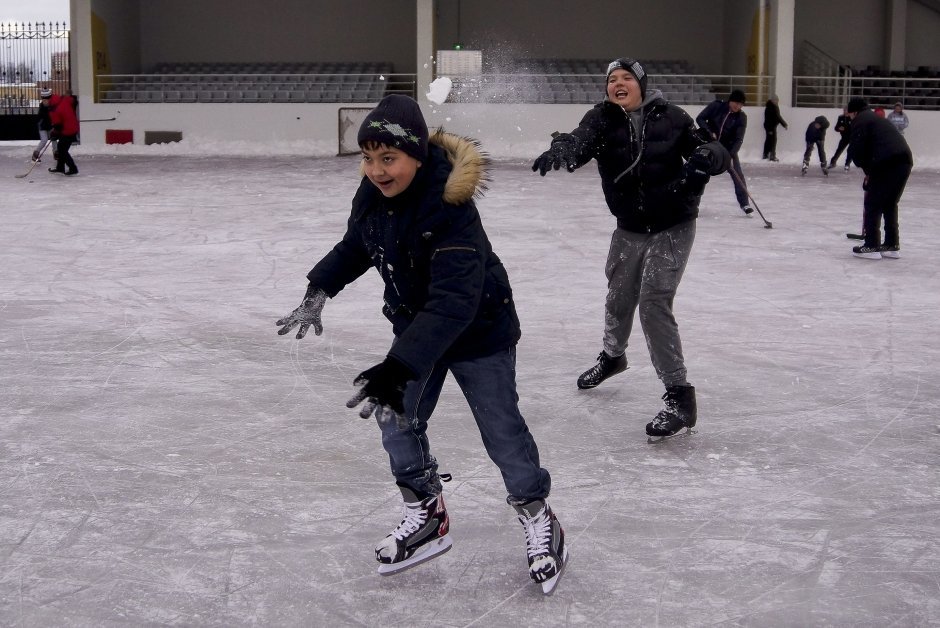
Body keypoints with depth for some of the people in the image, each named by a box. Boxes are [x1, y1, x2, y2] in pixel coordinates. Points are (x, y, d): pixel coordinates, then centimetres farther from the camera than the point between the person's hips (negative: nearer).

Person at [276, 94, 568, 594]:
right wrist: (319, 291, 1)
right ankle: (426, 515, 24)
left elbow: (453, 301, -43)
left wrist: (399, 367, -51)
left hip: (477, 329, -7)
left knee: (502, 430, 2)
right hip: (416, 325, 7)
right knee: (396, 419, 5)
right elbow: (355, 246, 11)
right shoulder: (373, 194, -13)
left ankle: (538, 519, 25)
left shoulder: (450, 209, -36)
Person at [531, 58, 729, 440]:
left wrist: (706, 157, -33)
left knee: (654, 303, -16)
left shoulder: (670, 117, -10)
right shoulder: (601, 120, -8)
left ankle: (680, 397, -11)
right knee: (619, 297, 20)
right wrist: (562, 150, -53)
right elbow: (580, 142, -28)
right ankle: (613, 356, 53)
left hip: (672, 227, -4)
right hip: (629, 228, 4)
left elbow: (710, 150, -8)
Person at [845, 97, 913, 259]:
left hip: (886, 163, -8)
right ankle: (892, 245, 22)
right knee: (890, 204, 19)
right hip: (905, 161, 8)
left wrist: (866, 169, 10)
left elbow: (857, 149, -5)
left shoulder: (860, 120, 6)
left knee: (872, 204, 2)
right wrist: (870, 172, 24)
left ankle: (871, 246, 1)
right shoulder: (878, 119, 32)